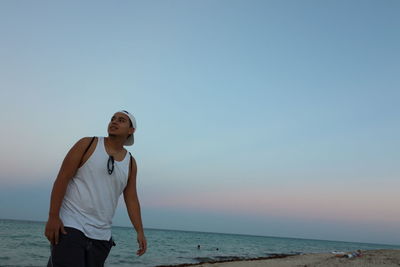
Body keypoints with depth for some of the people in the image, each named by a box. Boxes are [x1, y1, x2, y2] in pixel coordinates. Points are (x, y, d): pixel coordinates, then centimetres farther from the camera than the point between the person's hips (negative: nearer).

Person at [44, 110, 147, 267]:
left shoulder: (130, 163, 8)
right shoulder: (88, 144, -1)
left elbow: (131, 200, 10)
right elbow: (62, 178, -6)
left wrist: (140, 231, 2)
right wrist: (53, 216, -14)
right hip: (69, 226, -4)